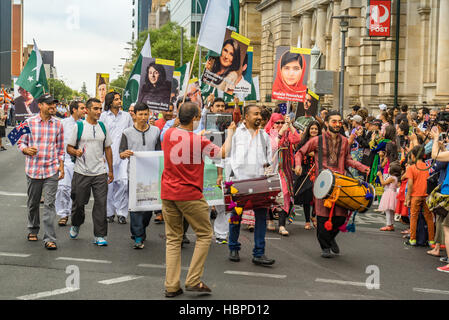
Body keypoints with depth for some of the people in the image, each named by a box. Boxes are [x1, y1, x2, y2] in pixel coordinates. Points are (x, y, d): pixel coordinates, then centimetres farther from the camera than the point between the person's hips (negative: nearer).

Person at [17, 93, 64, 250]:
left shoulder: (58, 124, 5)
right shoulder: (30, 122, -1)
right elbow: (21, 142, 6)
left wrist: (61, 167, 7)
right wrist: (27, 150, -15)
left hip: (51, 170, 0)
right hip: (33, 169, 0)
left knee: (49, 204, -6)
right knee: (33, 203, 14)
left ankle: (49, 239, -4)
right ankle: (33, 230, 36)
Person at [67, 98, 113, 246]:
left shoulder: (103, 127, 10)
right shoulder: (79, 126, -2)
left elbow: (108, 149, 17)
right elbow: (69, 148, 1)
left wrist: (111, 170, 15)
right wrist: (76, 152, -22)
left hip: (100, 173, 2)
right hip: (81, 172, -2)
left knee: (101, 203, -4)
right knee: (79, 202, 8)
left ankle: (99, 235, 3)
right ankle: (75, 225, 37)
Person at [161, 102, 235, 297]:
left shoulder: (169, 134, 2)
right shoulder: (199, 141, -14)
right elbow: (223, 153, 0)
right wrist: (230, 133, 12)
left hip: (167, 193, 6)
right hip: (190, 196, -6)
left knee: (173, 239, 11)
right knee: (205, 234, 9)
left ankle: (171, 286, 8)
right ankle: (193, 281, 4)